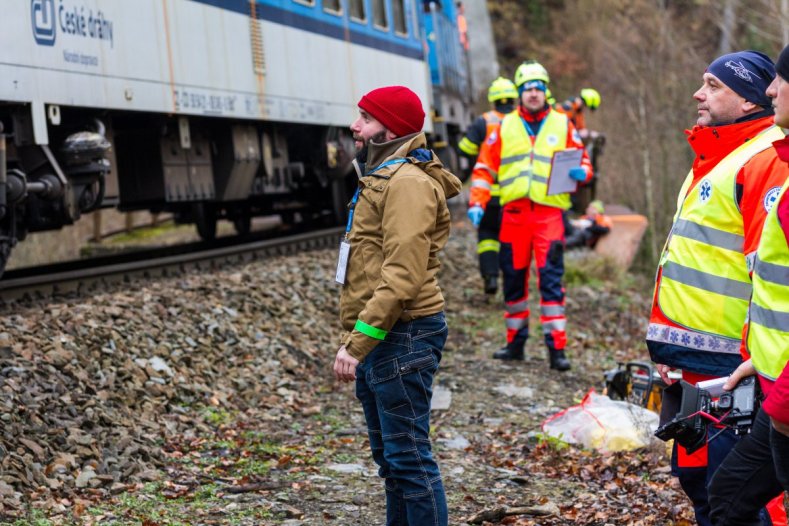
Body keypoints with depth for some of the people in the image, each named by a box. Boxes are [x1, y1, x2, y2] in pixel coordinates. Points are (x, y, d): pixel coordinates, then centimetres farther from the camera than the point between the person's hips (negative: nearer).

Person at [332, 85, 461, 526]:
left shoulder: (408, 183, -14)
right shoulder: (380, 178, 20)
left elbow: (402, 275, -23)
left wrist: (358, 343, -24)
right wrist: (352, 338, 20)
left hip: (402, 338, -11)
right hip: (379, 340, 11)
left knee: (409, 456, -8)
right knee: (390, 456, 17)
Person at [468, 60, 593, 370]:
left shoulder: (562, 125, 11)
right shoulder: (505, 127, 12)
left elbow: (583, 162, 15)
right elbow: (485, 167, 12)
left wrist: (581, 173, -9)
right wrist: (477, 202, 0)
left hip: (550, 212, -2)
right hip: (514, 213, 2)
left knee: (551, 279, -9)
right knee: (513, 278, 7)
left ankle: (556, 347, -10)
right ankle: (516, 340, 19)